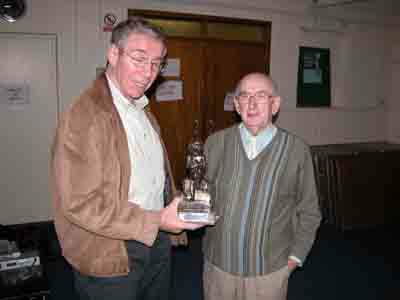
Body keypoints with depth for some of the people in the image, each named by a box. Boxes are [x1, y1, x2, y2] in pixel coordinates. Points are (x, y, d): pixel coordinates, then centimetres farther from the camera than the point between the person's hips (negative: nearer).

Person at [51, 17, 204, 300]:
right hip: (111, 255, -8)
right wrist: (156, 221, -24)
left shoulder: (142, 110, 9)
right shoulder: (83, 116, -20)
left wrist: (175, 217, 5)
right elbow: (80, 203, -24)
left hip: (157, 242, 8)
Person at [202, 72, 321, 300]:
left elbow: (309, 212, 0)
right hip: (218, 264, 2)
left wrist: (295, 257, -1)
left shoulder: (297, 150, -8)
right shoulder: (216, 143, -3)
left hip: (270, 270, -1)